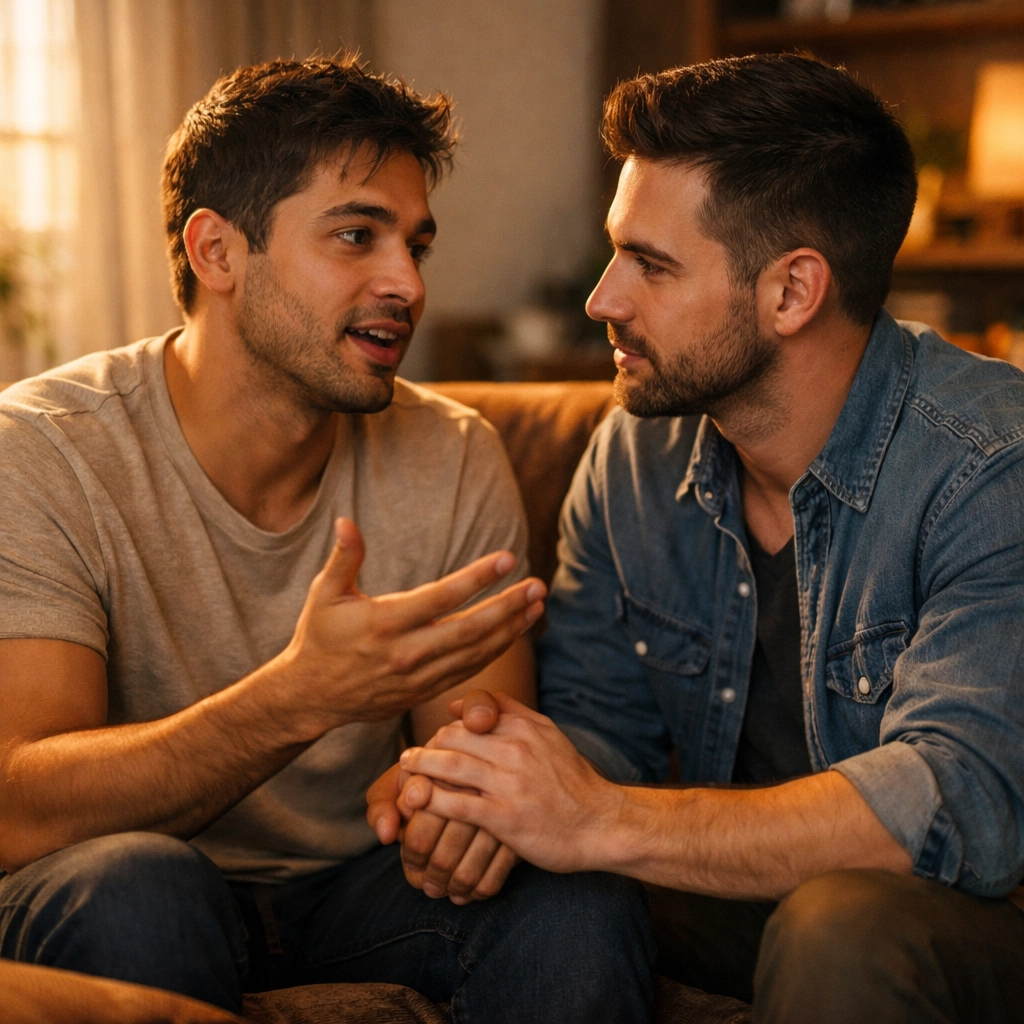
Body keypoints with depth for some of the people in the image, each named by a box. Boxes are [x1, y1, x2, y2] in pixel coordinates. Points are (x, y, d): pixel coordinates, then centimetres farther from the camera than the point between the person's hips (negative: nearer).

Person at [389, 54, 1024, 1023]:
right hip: (750, 893, 5)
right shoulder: (632, 453, -1)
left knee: (844, 926, -36)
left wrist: (604, 823, -33)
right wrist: (494, 792, -22)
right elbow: (597, 716, 3)